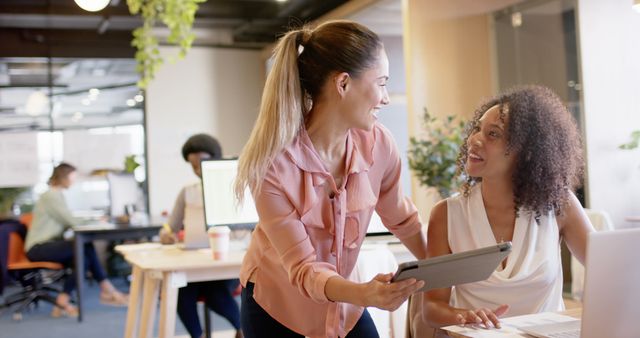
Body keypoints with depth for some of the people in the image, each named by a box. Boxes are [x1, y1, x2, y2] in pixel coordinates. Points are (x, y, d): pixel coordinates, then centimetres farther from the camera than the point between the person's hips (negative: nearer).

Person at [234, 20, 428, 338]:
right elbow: (303, 269, -27)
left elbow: (402, 220, 3)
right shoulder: (273, 163, -28)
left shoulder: (378, 144, -16)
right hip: (276, 305, -3)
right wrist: (365, 294, -44)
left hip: (344, 300, 4)